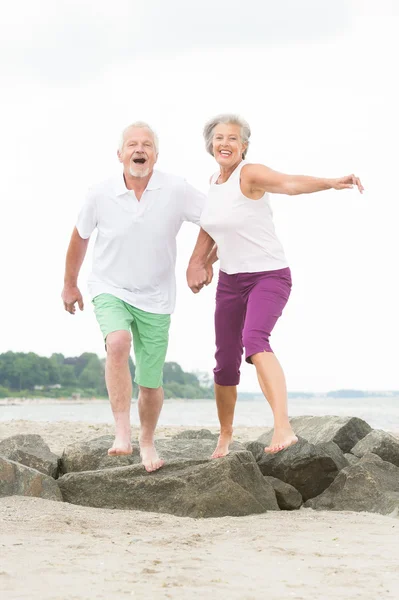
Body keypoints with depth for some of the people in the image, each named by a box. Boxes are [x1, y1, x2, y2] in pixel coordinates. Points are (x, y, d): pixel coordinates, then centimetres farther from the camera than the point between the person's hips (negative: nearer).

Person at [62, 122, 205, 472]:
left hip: (155, 298, 1)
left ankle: (147, 442, 34)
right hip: (110, 289, -1)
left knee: (150, 383, 7)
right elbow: (80, 237, 7)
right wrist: (70, 284, 16)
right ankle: (122, 434, -30)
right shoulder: (100, 195, -10)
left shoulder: (177, 191, -13)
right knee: (118, 342, -33)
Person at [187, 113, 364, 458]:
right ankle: (225, 436, 32)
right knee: (226, 363, 9)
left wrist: (331, 183, -53)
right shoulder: (214, 181, 6)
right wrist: (203, 260, 16)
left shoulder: (250, 174, -16)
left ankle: (284, 428, -42)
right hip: (231, 281, 7)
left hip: (269, 277, -7)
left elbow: (291, 183, -35)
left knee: (254, 339, -33)